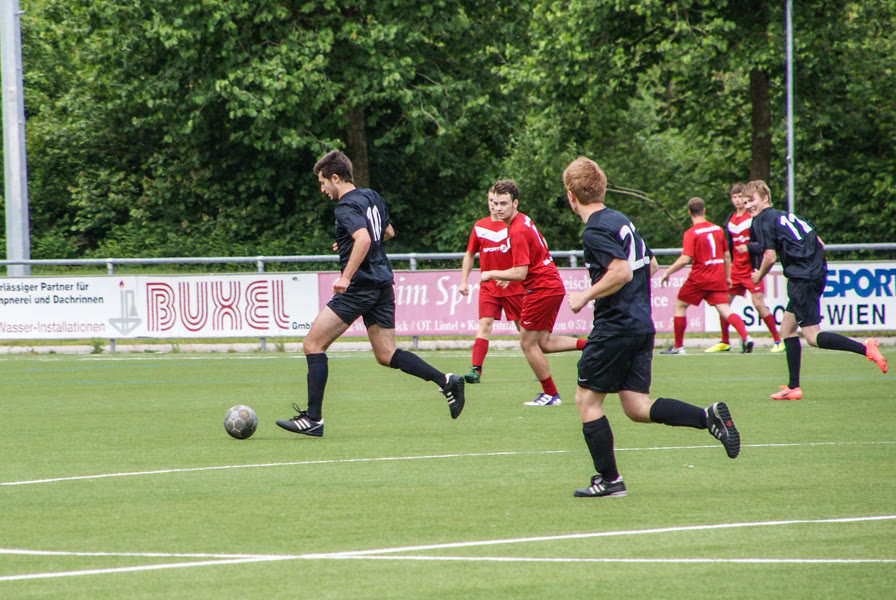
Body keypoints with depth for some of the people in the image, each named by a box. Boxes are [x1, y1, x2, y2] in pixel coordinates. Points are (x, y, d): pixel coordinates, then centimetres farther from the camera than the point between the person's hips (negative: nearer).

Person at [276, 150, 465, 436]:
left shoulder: (346, 207, -13)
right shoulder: (372, 198, 15)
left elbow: (363, 239, -29)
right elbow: (388, 232, 30)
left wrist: (346, 277, -30)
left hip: (360, 286, -9)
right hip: (383, 285, 9)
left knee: (313, 343, -4)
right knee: (387, 356, 13)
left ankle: (313, 418, -8)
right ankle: (446, 381, 0)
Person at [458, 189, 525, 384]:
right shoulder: (479, 227, 6)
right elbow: (470, 254, 17)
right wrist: (464, 281, 10)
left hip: (513, 286, -2)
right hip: (488, 286, 2)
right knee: (485, 324, -13)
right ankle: (476, 370, -19)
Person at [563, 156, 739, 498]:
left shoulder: (595, 231, -14)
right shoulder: (621, 220, 15)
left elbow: (621, 273, -25)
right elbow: (651, 266, 23)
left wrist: (585, 297, -14)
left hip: (615, 326, -9)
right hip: (643, 325, 9)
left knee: (587, 399, 3)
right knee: (637, 408, 7)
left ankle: (609, 480, 2)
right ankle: (709, 417, -9)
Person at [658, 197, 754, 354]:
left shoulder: (691, 233, -9)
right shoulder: (717, 229, 8)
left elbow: (685, 259, -18)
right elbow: (727, 255, 14)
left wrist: (668, 272, -7)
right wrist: (727, 277, 24)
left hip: (699, 277, -4)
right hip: (718, 279, 4)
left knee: (679, 306, 13)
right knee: (725, 311, -2)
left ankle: (678, 346, 15)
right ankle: (745, 337, -25)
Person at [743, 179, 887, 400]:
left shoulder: (762, 221, -3)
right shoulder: (787, 215, 22)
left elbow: (770, 257, -12)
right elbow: (819, 243, 21)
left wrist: (759, 276, 5)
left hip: (802, 278, -9)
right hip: (818, 272, 9)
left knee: (813, 336, -9)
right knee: (787, 328, 15)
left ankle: (865, 348, -24)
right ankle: (793, 388, 14)